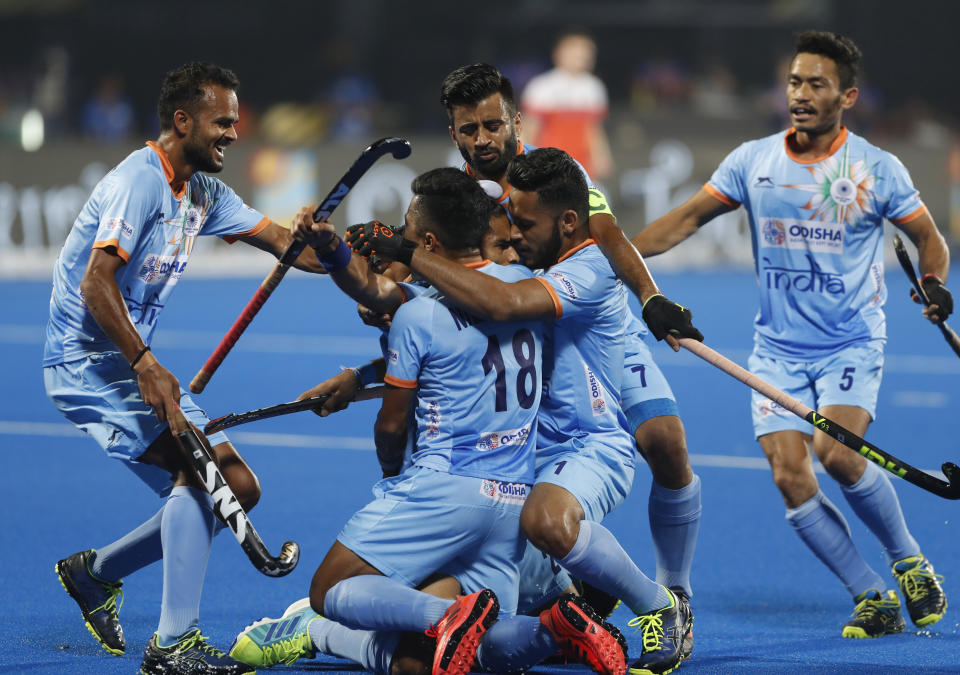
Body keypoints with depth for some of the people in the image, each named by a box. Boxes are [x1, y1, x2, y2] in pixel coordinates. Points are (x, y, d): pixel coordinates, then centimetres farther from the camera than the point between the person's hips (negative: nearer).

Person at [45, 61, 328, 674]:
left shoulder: (205, 192, 12)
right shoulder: (138, 181, -16)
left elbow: (284, 241, 13)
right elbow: (95, 282, -24)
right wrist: (145, 364, -29)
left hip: (136, 364, 9)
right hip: (87, 362, -9)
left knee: (238, 486, 4)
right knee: (199, 468, -23)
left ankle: (94, 573, 19)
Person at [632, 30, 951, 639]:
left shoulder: (877, 168, -4)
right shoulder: (754, 161, 2)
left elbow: (929, 238, 6)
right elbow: (686, 220, 8)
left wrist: (934, 283, -14)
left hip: (852, 343, -3)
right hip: (778, 348, 3)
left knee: (837, 451, -25)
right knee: (790, 477, -12)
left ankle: (909, 561, -1)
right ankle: (875, 600, 1)